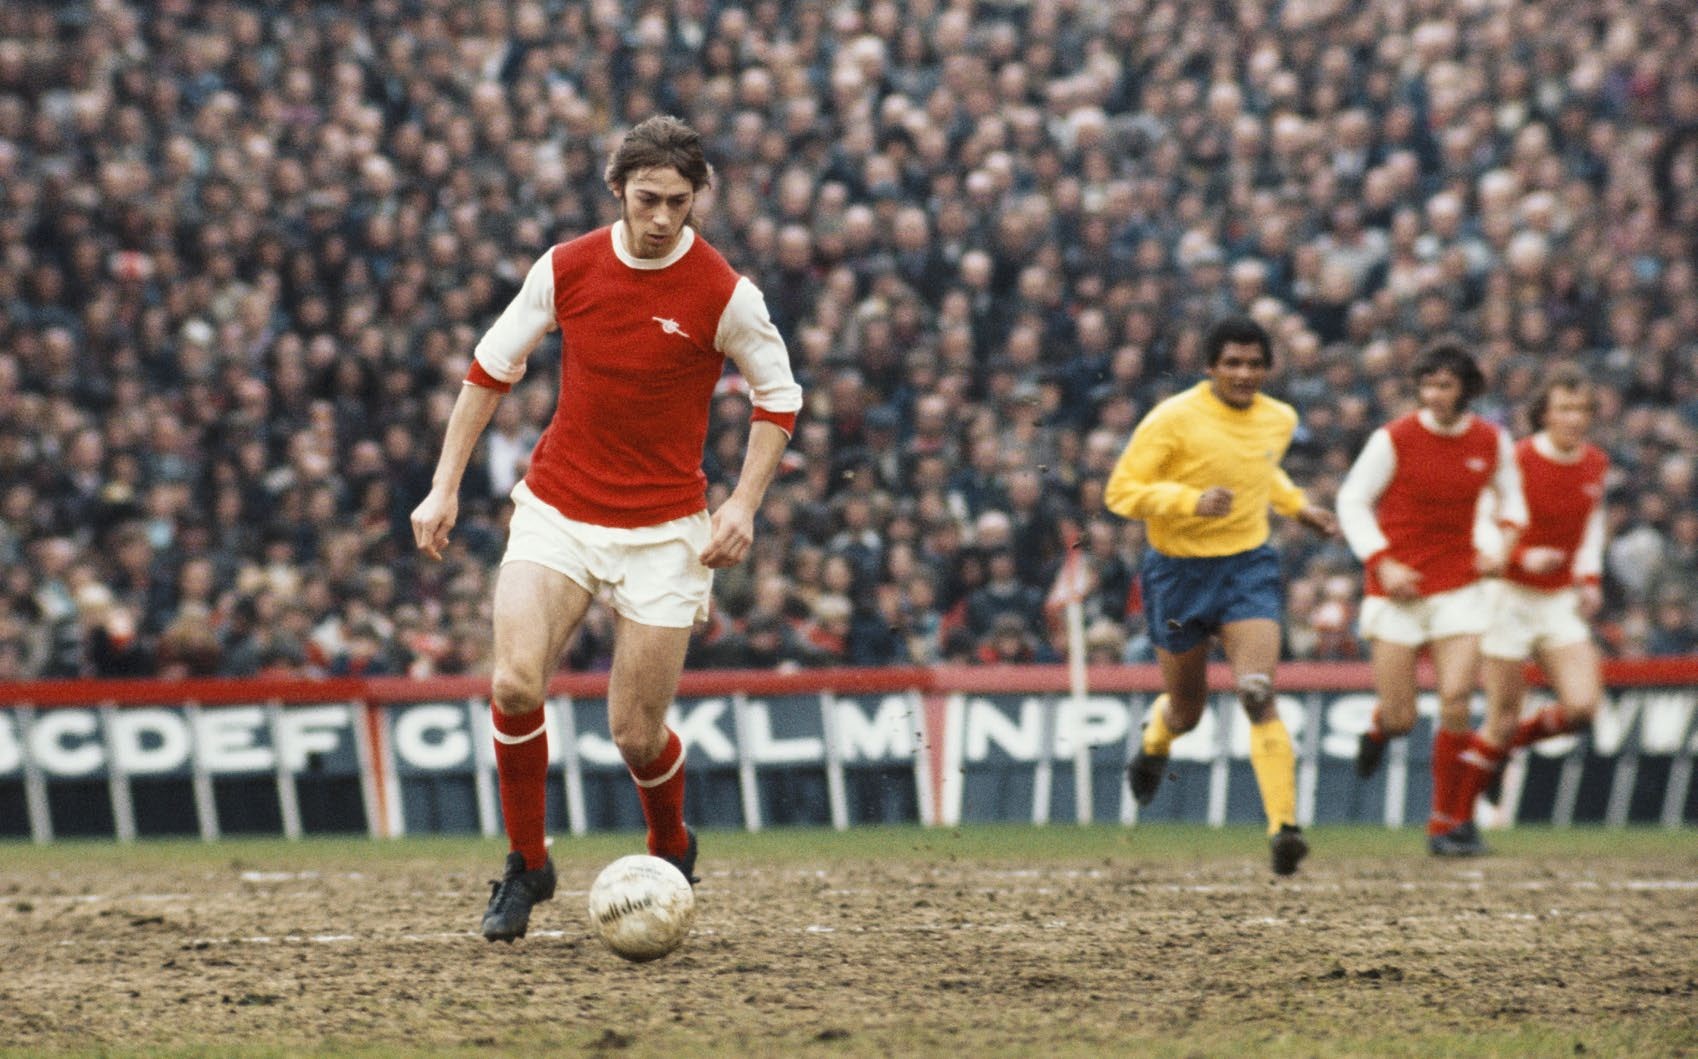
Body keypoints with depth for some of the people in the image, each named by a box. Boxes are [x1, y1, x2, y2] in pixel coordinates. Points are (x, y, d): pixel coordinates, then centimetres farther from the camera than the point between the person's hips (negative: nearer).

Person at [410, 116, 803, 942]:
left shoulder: (723, 293, -10)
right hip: (556, 510, 2)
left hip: (664, 531, -2)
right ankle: (526, 864, 0)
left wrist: (742, 506, -7)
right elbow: (489, 370, 8)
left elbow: (778, 397, 3)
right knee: (515, 682, -20)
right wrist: (445, 487, 5)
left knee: (635, 734, 0)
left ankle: (672, 853, 33)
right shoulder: (566, 270, -4)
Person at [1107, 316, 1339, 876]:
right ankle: (1156, 740, 51)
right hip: (1179, 572, -2)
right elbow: (1120, 491, -16)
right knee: (1187, 709, 12)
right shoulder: (1174, 419, -15)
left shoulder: (1279, 420, 2)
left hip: (1247, 567, 2)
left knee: (1258, 694, -19)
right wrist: (1191, 501, -28)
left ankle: (1283, 826, -23)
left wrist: (1298, 506, 12)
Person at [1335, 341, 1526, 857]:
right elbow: (1352, 500, -2)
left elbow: (1510, 495, 19)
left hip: (1458, 586, 2)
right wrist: (1382, 561, -13)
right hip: (1396, 588, -2)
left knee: (1456, 702, -12)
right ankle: (1380, 724, 37)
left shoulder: (1491, 441, 1)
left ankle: (1448, 819, 2)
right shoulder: (1394, 439, -9)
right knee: (1401, 717, -3)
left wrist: (1505, 542, 1)